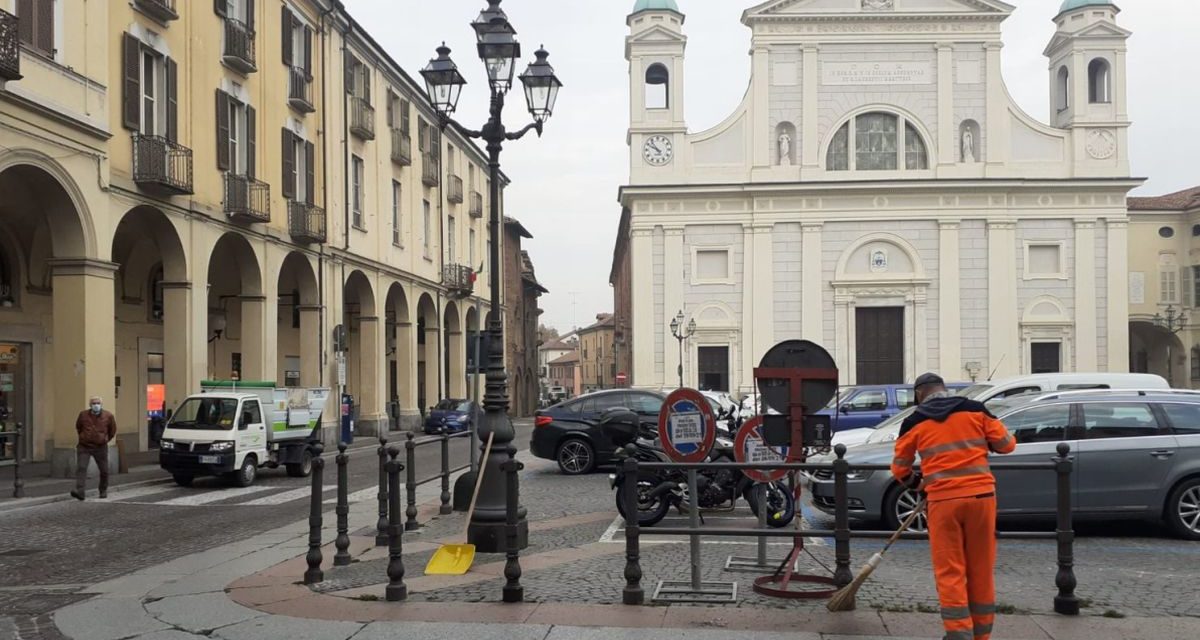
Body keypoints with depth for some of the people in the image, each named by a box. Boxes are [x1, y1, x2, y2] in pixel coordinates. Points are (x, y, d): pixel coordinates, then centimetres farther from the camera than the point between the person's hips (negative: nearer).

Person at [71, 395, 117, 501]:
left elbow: (112, 431, 14)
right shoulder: (83, 414, -2)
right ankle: (79, 491, -24)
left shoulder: (108, 416, -3)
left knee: (104, 471, 8)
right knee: (81, 468, -16)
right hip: (84, 447, 0)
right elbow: (78, 427, 17)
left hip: (100, 448, 0)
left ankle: (103, 491, 27)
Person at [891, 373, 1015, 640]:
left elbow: (900, 469, 13)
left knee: (950, 572, 3)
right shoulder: (975, 409, 7)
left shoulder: (915, 422, 7)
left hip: (943, 500, -2)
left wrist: (917, 484, 33)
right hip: (981, 495, 2)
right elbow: (1006, 444, 8)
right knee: (982, 570, 11)